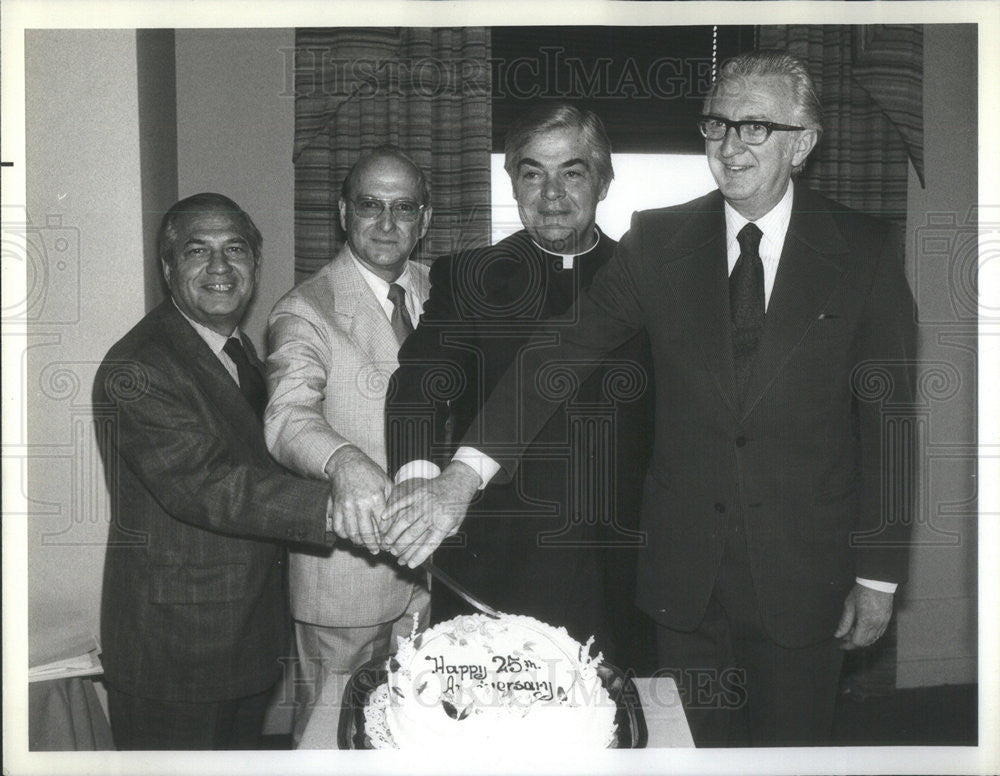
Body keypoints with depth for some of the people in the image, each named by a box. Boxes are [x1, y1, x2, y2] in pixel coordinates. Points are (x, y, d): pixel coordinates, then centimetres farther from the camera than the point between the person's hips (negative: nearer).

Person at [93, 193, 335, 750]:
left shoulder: (241, 350, 10)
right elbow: (202, 485, -32)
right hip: (174, 650, -8)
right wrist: (332, 508, -40)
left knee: (243, 750, 23)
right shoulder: (135, 368, -20)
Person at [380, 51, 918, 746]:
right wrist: (466, 473, -24)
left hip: (804, 578, -1)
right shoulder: (658, 242, -2)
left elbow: (890, 417, -2)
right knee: (700, 748, 16)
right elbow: (561, 355, -11)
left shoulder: (866, 251, -5)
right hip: (685, 573, 1)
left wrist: (879, 576, -2)